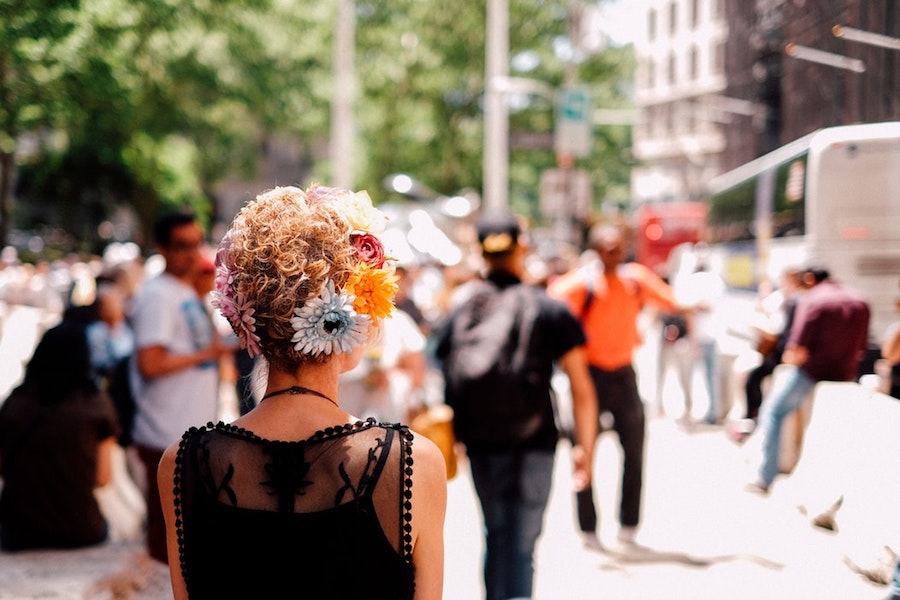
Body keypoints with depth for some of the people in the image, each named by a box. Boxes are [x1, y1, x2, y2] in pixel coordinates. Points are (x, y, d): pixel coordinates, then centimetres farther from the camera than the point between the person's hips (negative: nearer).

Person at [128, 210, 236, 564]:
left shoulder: (188, 292, 15)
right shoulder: (157, 296, -14)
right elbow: (149, 364, -23)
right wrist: (206, 353, -16)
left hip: (193, 434, 9)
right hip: (169, 439, -9)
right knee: (168, 539, -1)